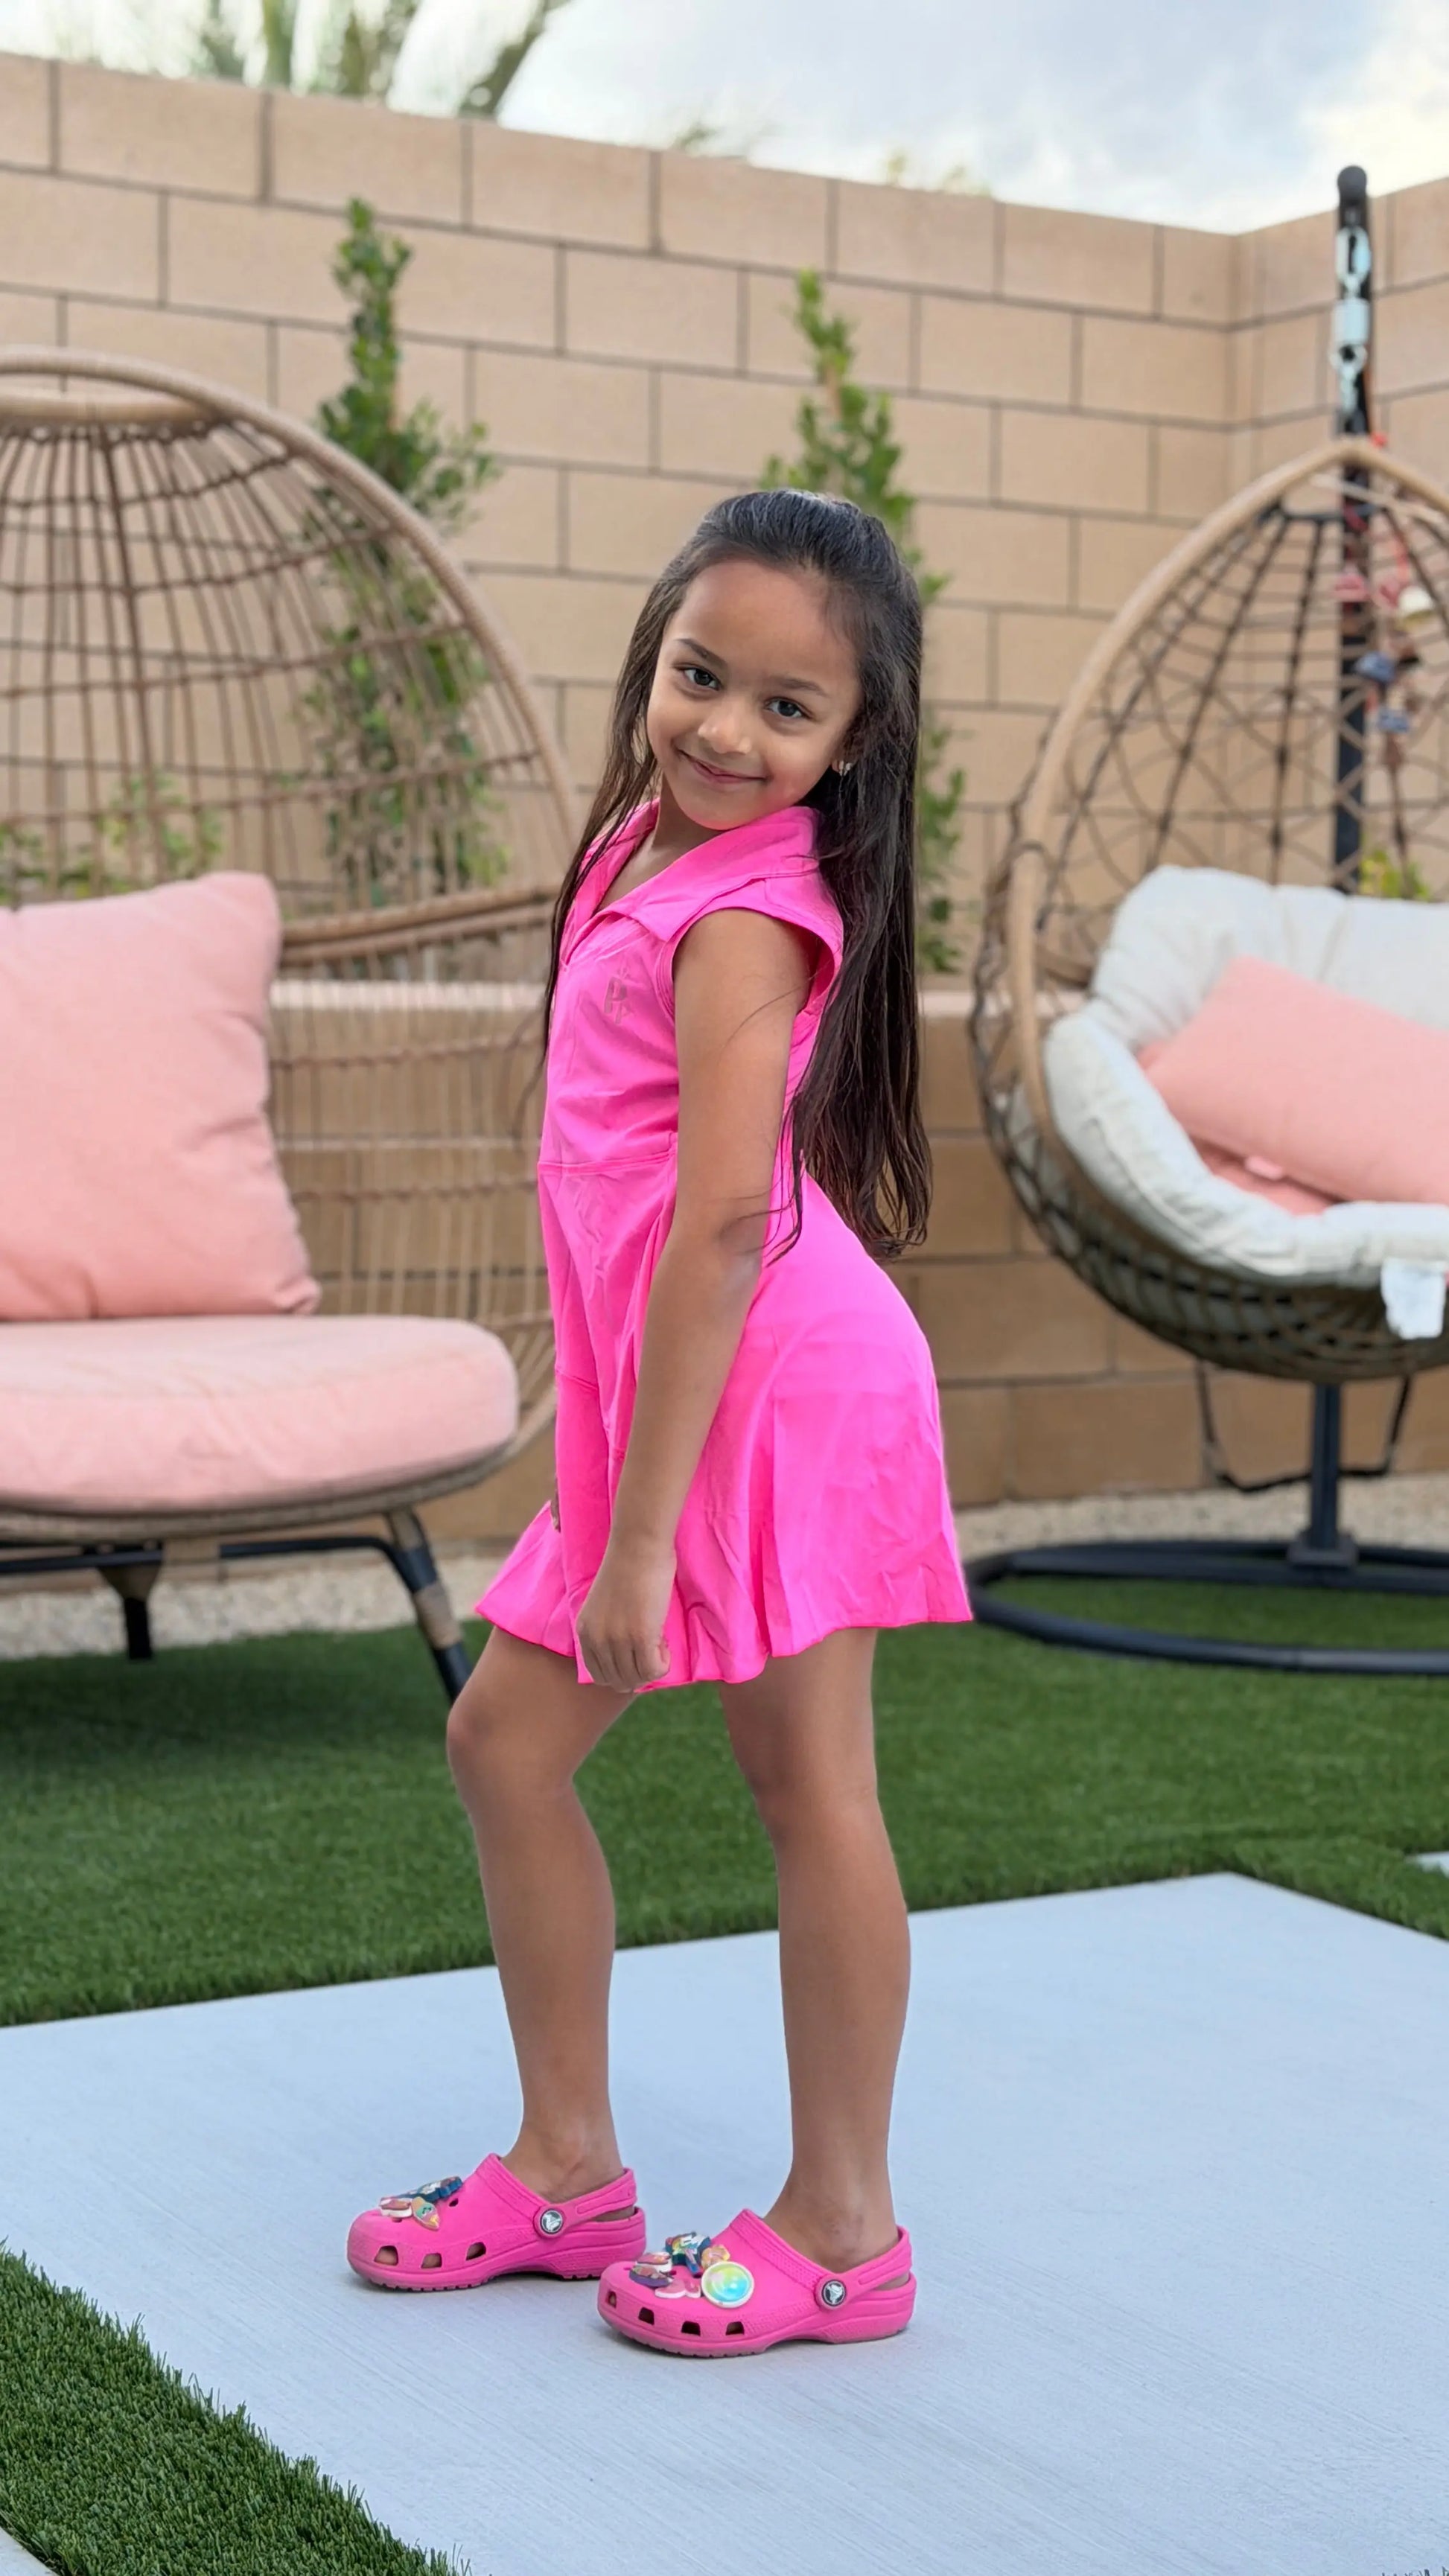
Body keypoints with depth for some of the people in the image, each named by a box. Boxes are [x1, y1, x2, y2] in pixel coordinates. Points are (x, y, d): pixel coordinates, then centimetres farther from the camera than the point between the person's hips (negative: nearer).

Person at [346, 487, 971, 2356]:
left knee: (804, 1778, 1)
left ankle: (842, 2230, 15)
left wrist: (641, 1537, -23)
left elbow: (724, 1219, -22)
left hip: (778, 1379, -9)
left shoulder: (741, 915, -15)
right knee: (504, 1741, 13)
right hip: (662, 1391, 9)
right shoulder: (652, 851, 12)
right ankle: (566, 2168, 26)